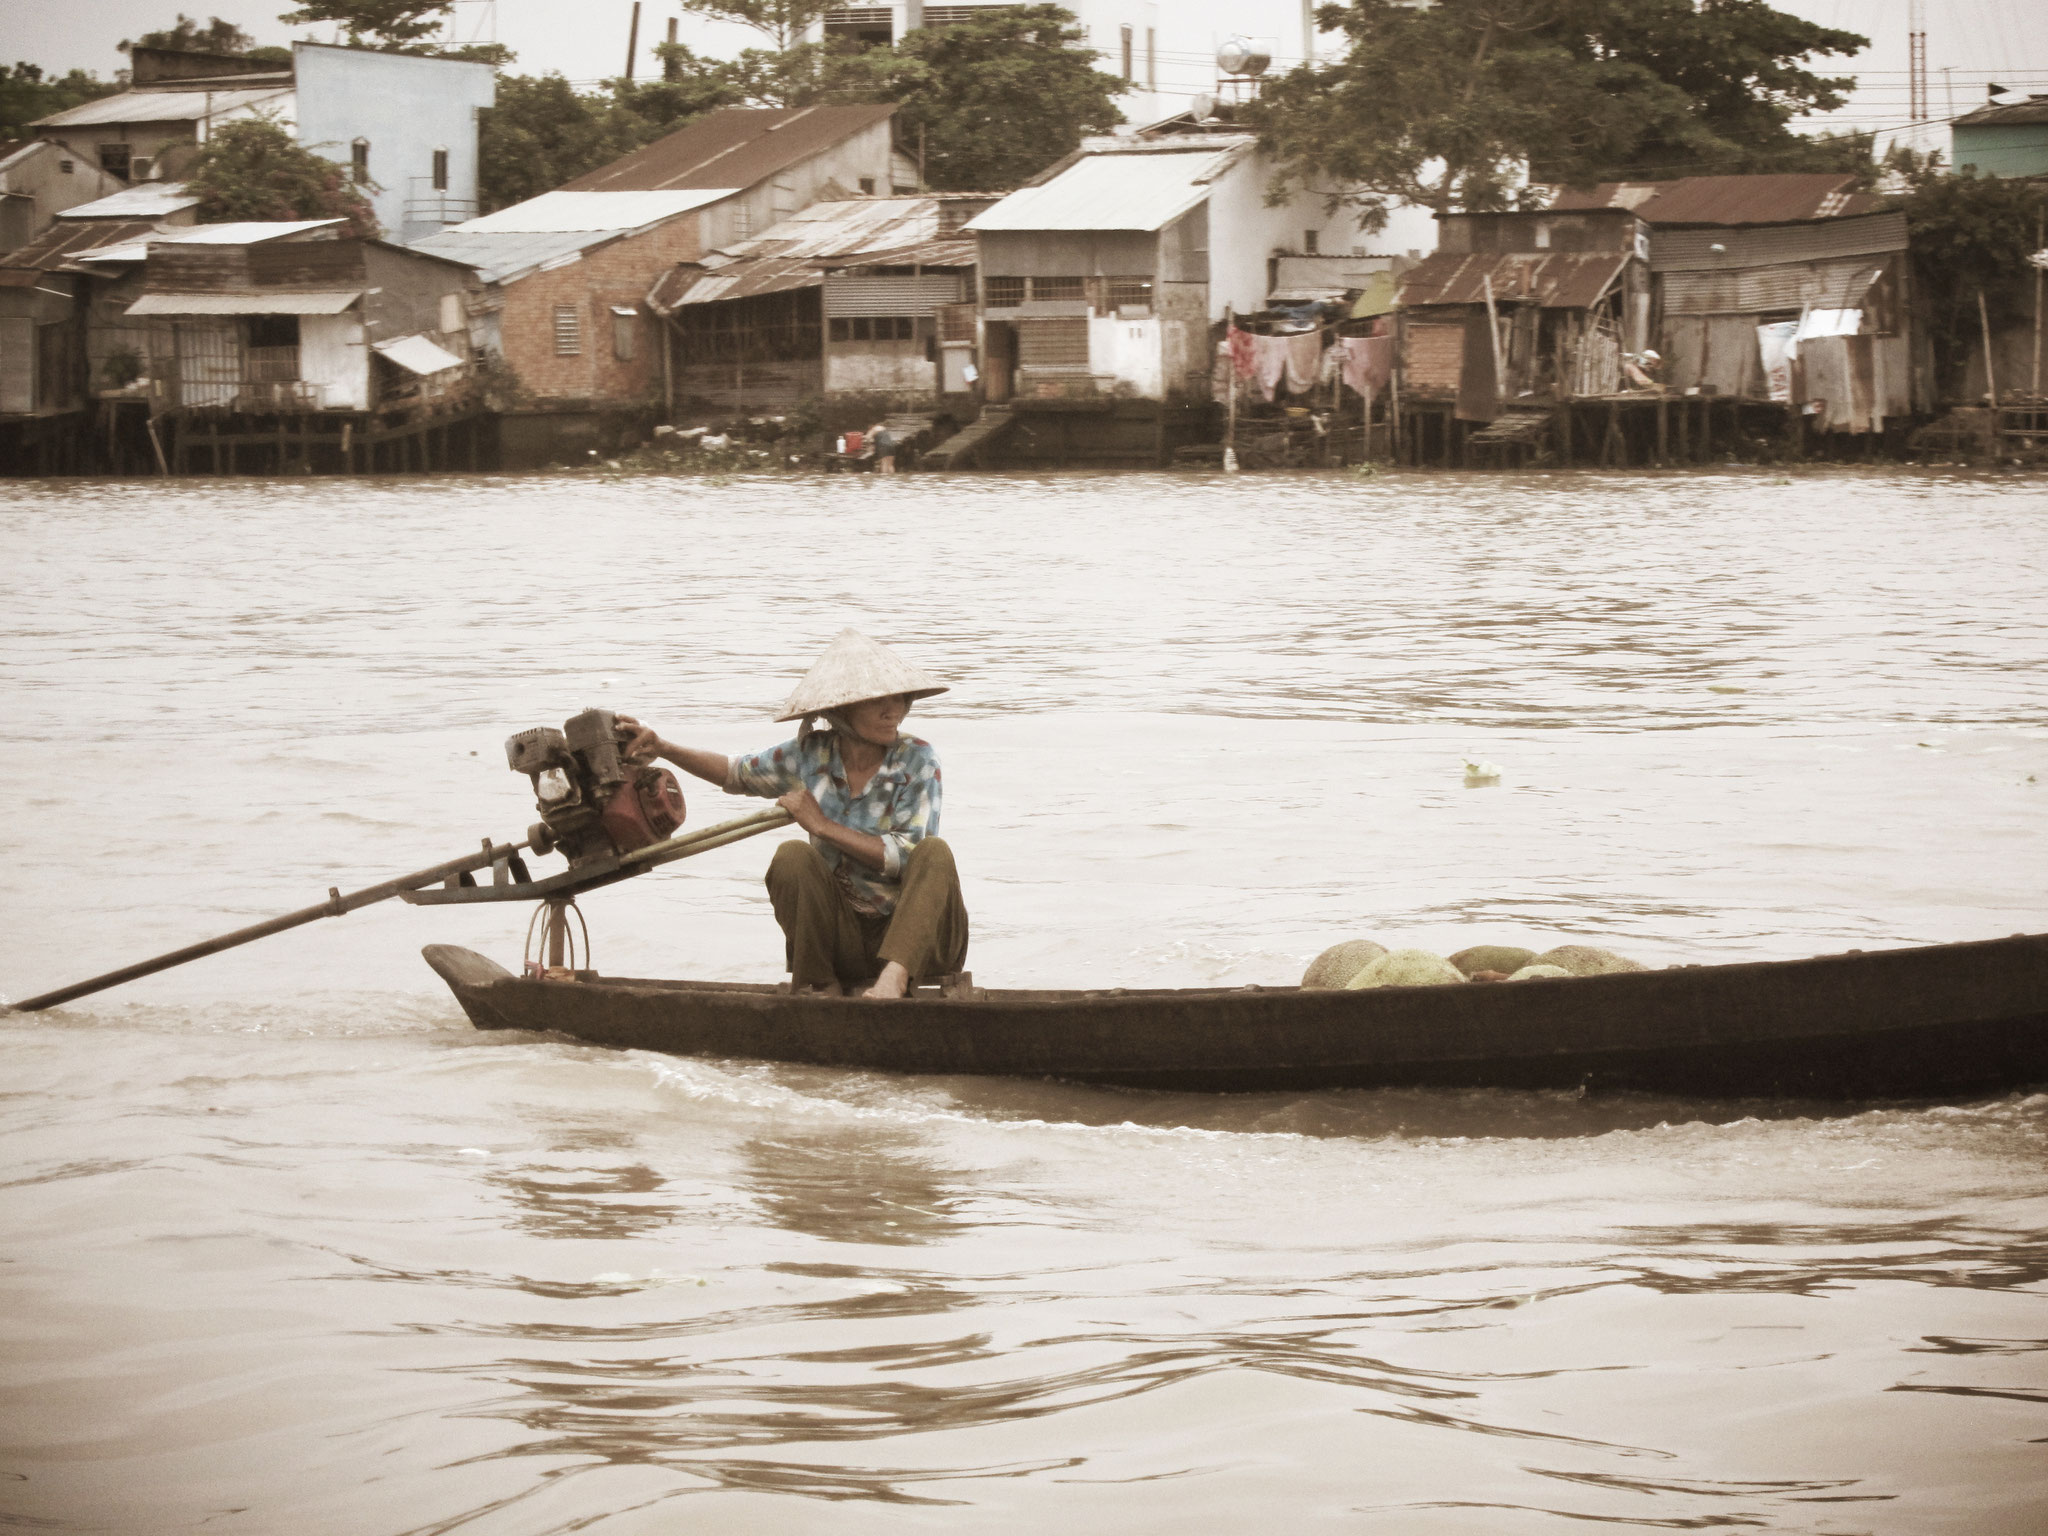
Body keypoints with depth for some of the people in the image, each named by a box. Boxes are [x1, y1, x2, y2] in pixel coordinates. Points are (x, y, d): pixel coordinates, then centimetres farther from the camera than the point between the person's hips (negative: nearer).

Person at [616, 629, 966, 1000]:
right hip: (845, 937, 2)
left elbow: (909, 859, -17)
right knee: (792, 857, -23)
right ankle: (822, 988, -14)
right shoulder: (813, 755, 1)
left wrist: (823, 825, -16)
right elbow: (735, 773, 18)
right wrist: (662, 748, 5)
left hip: (915, 937, -2)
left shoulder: (917, 760, -9)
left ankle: (895, 975, -46)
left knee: (935, 852, -30)